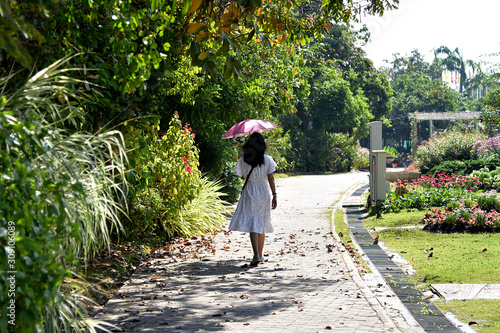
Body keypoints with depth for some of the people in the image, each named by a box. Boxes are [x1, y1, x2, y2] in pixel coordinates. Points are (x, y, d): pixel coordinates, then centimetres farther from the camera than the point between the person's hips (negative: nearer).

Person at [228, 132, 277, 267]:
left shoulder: (243, 160, -3)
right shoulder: (267, 160, -4)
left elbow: (242, 176, 8)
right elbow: (271, 178, -6)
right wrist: (274, 195, -4)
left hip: (249, 193, -1)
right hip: (264, 194, 1)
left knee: (252, 225, -8)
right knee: (262, 224, 14)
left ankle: (256, 255, -26)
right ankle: (260, 255, 24)